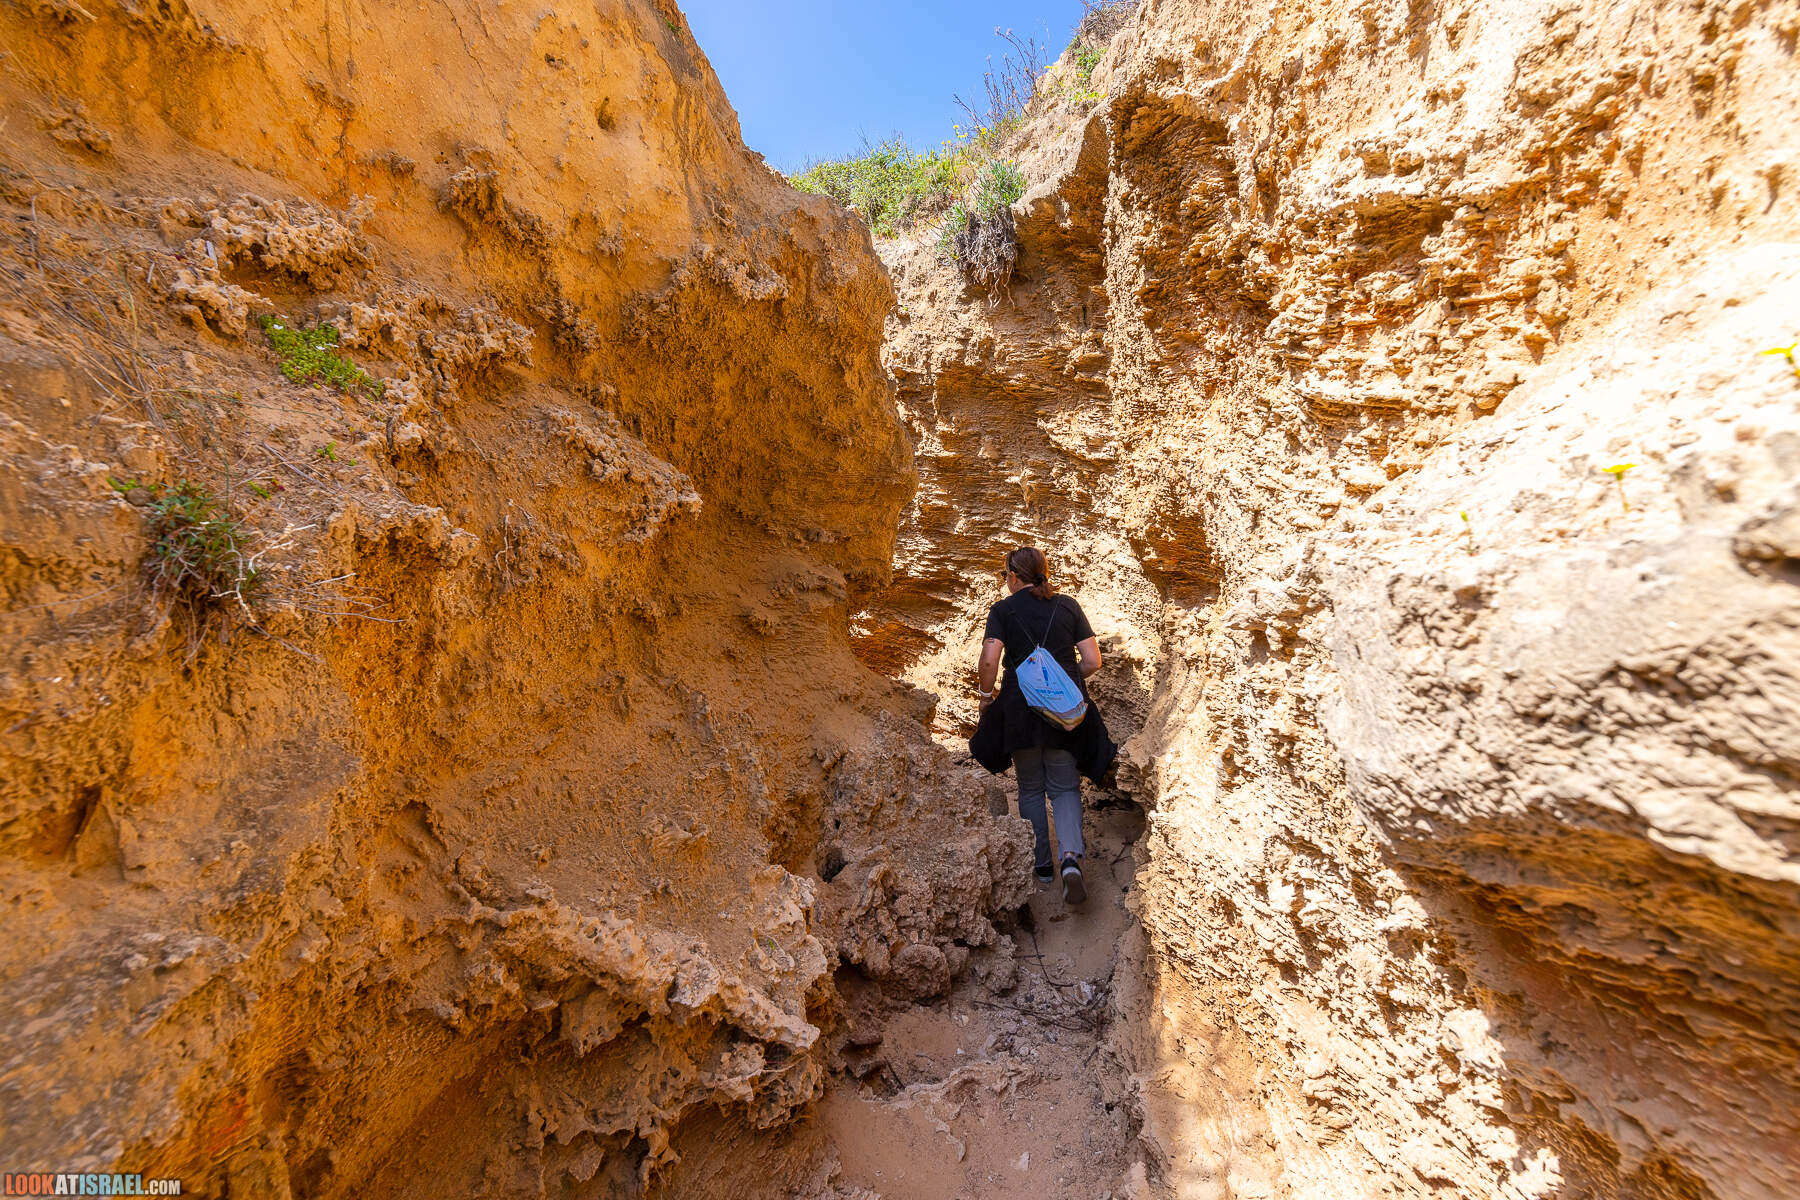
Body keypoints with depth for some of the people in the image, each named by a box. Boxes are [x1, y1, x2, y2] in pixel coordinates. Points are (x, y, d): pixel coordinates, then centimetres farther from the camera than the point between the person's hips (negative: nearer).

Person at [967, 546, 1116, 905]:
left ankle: (1040, 865, 23)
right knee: (1064, 787, 11)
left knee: (1030, 789, 15)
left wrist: (986, 695, 4)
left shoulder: (1003, 610, -2)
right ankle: (1071, 855, -11)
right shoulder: (1069, 606, 6)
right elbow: (1092, 662, 2)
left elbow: (989, 662, -13)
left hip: (1020, 707, -1)